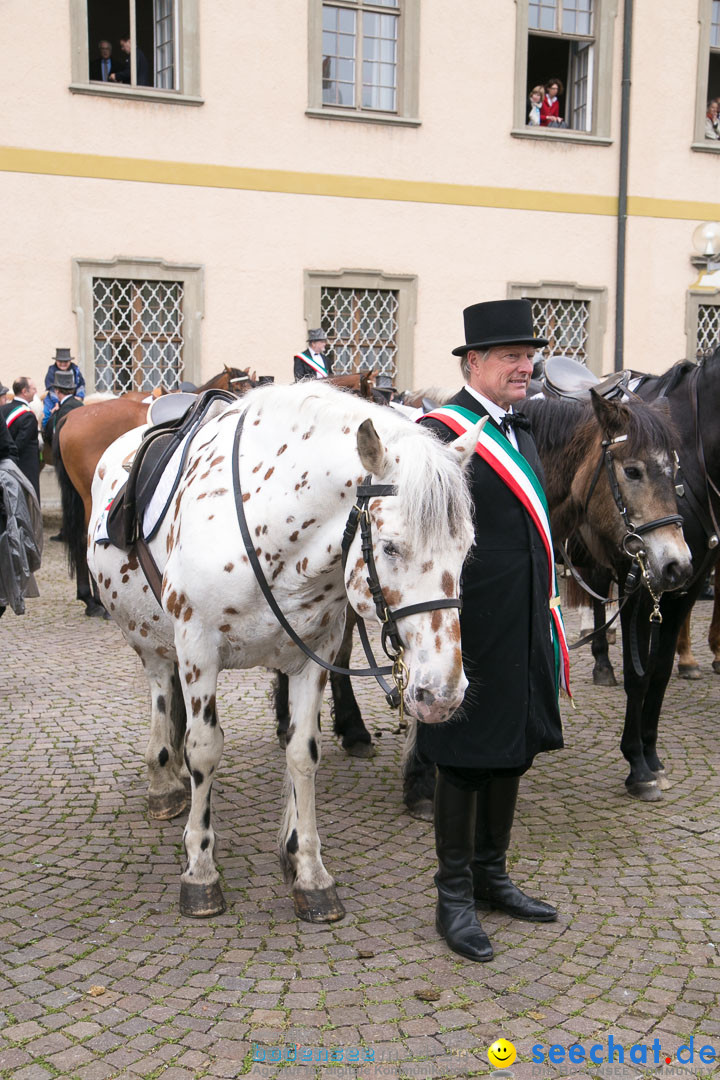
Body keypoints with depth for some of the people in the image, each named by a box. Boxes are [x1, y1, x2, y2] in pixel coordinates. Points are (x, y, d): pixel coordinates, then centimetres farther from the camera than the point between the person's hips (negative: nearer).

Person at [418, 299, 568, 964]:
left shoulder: (521, 432, 14)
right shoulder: (440, 434, -13)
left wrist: (549, 622, 18)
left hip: (526, 630, 9)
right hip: (473, 631, -8)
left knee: (513, 752, 17)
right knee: (466, 760, 3)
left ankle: (492, 876, 34)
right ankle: (455, 897, 19)